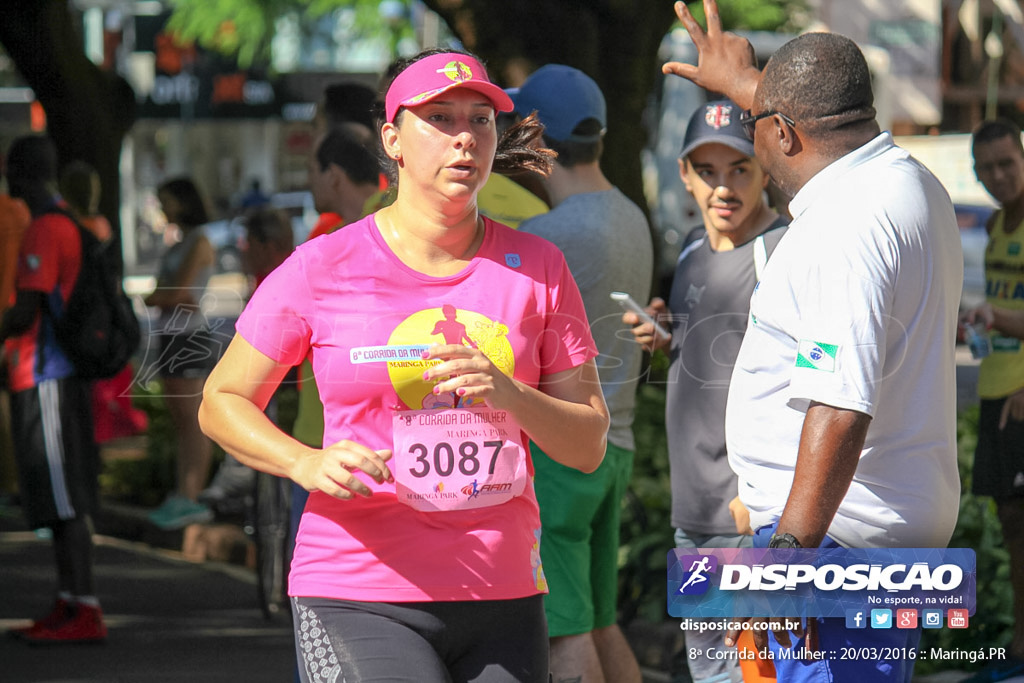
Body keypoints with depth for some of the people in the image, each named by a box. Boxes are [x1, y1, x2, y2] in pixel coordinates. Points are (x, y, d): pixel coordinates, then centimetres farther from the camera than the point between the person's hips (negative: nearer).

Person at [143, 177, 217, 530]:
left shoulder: (199, 243, -7)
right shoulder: (178, 246, 19)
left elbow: (177, 294, -14)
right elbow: (170, 296, 15)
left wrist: (151, 298, 3)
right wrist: (172, 300, -6)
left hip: (190, 338, -9)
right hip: (171, 337, 9)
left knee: (193, 421, -8)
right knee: (179, 419, 7)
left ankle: (190, 500, -10)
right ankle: (181, 496, 7)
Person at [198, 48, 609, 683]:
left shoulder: (537, 267, 6)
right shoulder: (324, 269, -1)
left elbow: (590, 446, 7)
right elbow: (222, 402, 7)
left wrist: (508, 393, -13)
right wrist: (309, 463, -12)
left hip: (503, 598, 4)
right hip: (357, 599, -4)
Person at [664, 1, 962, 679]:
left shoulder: (842, 229, -21)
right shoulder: (911, 180, 12)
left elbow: (841, 408, -28)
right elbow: (820, 121, 37)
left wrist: (792, 548, -30)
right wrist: (740, 80, 52)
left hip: (840, 540, -11)